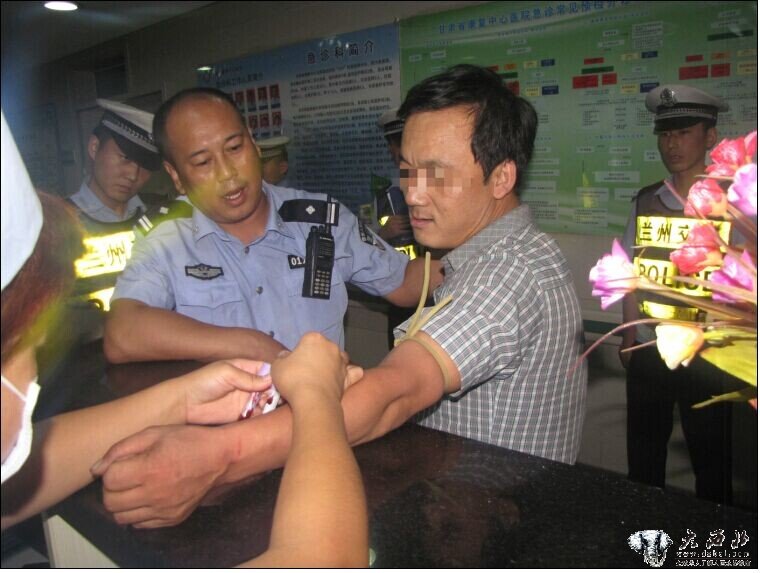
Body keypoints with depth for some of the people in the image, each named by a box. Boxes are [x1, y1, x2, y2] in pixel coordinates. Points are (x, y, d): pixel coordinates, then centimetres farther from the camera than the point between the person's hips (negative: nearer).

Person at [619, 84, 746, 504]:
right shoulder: (646, 201, 2)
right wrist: (628, 335, 7)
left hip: (707, 356, -3)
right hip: (648, 351, 3)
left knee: (710, 459, 11)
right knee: (642, 457, 16)